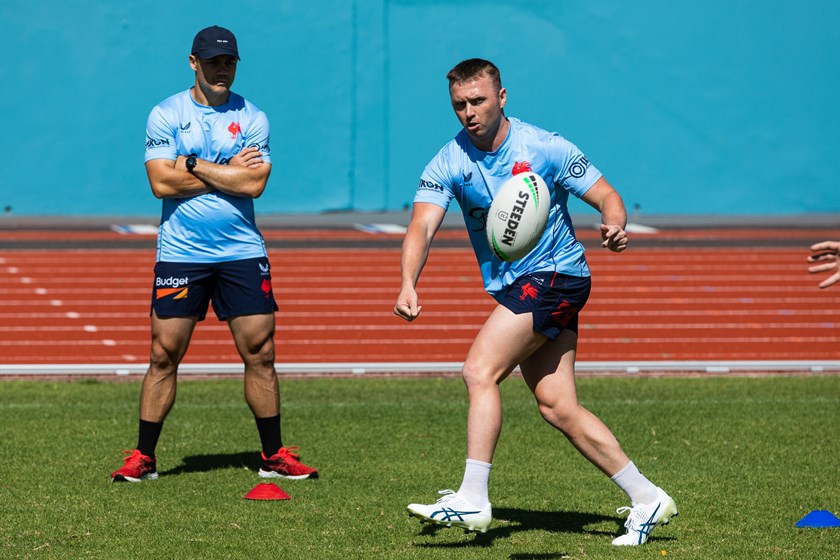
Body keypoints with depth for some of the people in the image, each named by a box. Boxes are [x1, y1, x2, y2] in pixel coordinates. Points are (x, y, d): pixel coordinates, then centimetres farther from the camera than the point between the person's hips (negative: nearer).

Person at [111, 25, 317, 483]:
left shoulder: (251, 118, 3)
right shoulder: (166, 115, 0)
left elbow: (254, 184, -9)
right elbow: (161, 182, -11)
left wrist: (193, 164, -9)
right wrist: (228, 172, -7)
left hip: (242, 253, 1)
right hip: (180, 253, -1)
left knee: (260, 354, 1)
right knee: (164, 354, 0)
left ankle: (274, 456, 11)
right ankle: (143, 458, 7)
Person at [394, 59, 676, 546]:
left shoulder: (545, 148, -10)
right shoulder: (449, 164, -1)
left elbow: (607, 197, -6)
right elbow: (422, 227, -13)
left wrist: (615, 226, -30)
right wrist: (409, 284, -31)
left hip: (556, 275, -5)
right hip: (512, 289, 5)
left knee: (479, 370, -20)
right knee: (558, 408, 0)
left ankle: (473, 499, -21)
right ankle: (646, 498, 7)